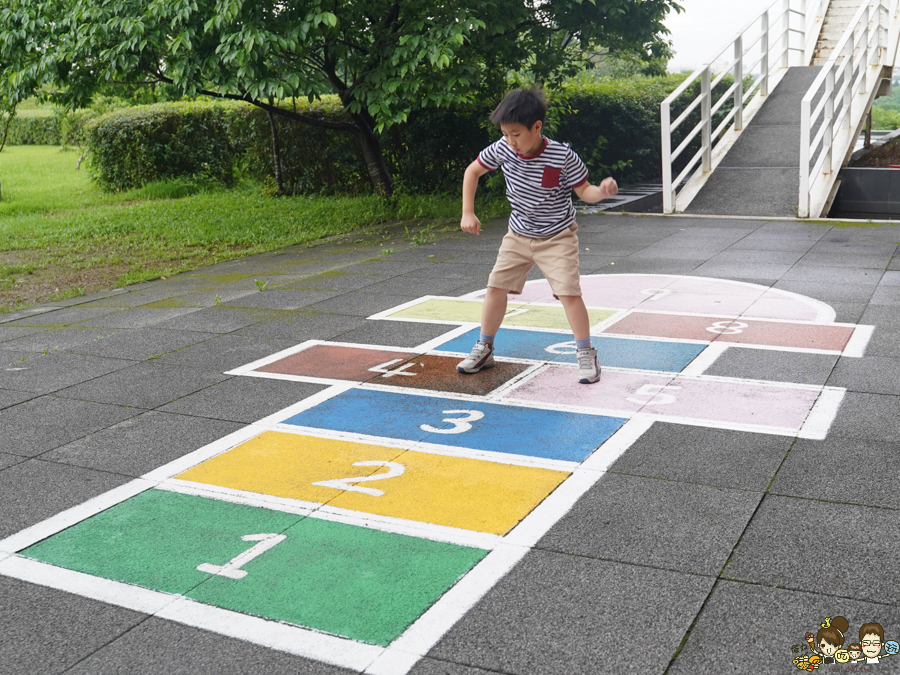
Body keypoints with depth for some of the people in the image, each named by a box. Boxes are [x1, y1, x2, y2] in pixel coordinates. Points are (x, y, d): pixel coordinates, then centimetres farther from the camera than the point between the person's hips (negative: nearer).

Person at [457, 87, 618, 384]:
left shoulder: (563, 156, -25)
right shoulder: (503, 150, -15)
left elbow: (583, 191, -12)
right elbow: (472, 171, 1)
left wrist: (602, 191, -35)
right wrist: (467, 213, -5)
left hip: (557, 237, -4)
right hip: (518, 235, 4)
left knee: (569, 292, -15)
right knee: (496, 286, 5)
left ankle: (586, 354, 2)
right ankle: (484, 349, 23)